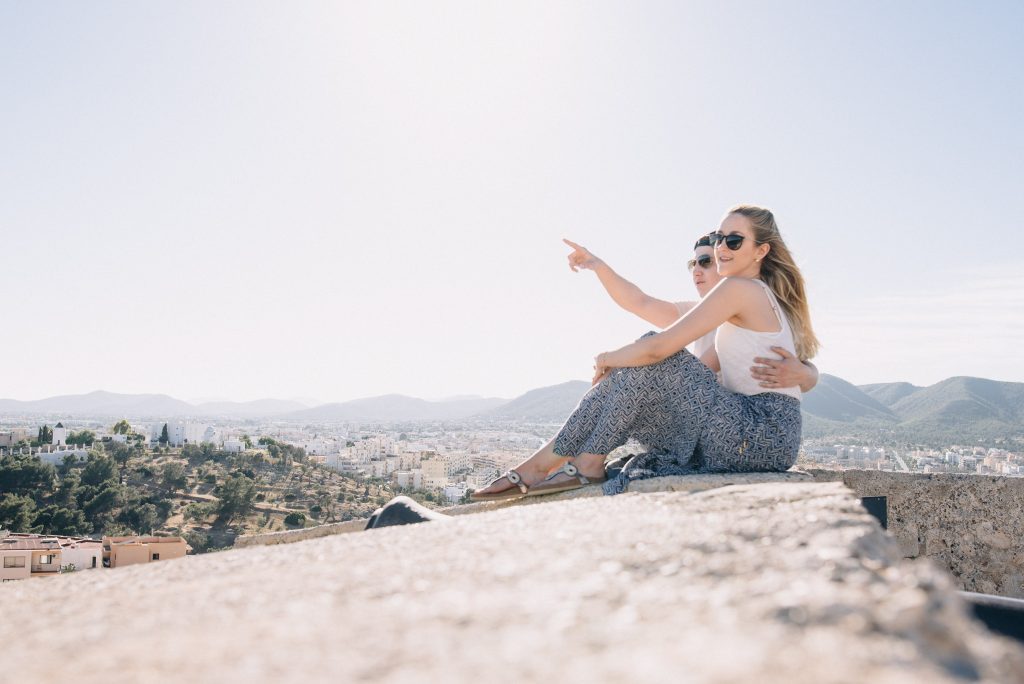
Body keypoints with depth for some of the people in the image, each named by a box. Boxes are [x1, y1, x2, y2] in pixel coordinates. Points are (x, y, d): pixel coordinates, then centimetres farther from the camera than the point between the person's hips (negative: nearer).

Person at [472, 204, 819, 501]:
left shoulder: (740, 288, -11)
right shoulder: (765, 296, 20)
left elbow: (659, 346, -18)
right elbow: (703, 367, 18)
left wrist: (607, 358, 2)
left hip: (759, 433, -9)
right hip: (770, 436, 9)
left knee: (648, 360, -13)